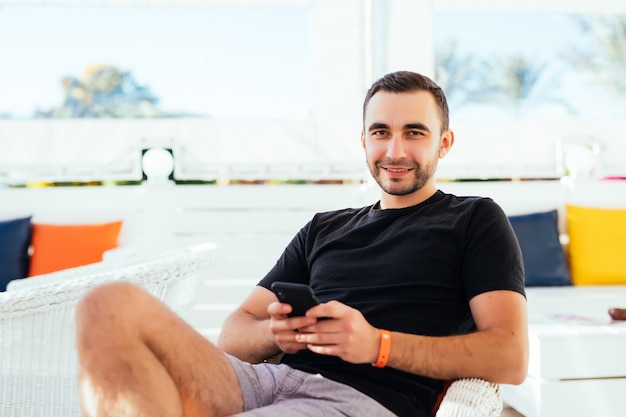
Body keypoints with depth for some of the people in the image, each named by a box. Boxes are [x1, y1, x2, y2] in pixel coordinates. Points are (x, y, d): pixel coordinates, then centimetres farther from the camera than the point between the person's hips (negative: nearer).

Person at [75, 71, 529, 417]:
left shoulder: (474, 220, 15)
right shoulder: (324, 228, 27)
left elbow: (510, 358, 0)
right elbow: (232, 335, 22)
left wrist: (378, 344, -12)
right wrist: (275, 333, -4)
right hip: (267, 380, 6)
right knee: (110, 307, -22)